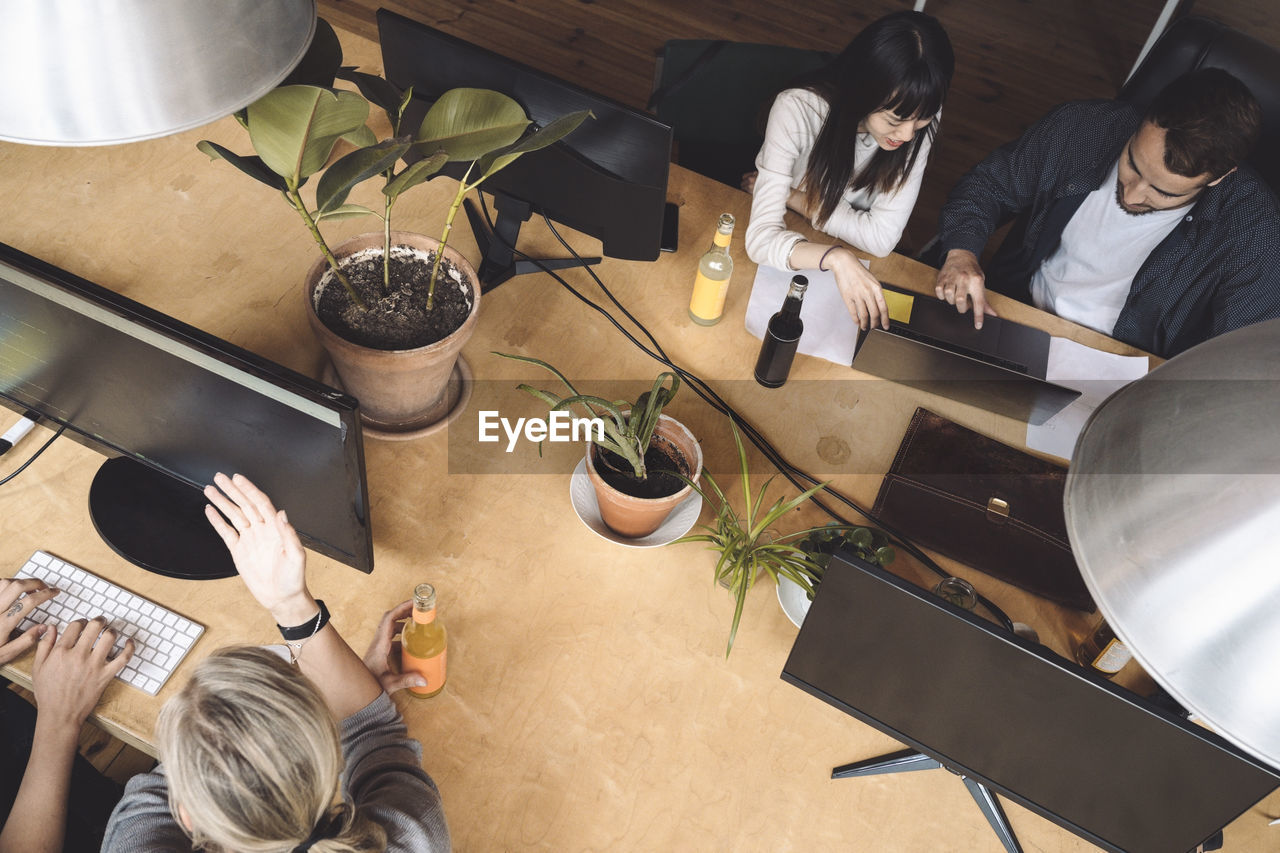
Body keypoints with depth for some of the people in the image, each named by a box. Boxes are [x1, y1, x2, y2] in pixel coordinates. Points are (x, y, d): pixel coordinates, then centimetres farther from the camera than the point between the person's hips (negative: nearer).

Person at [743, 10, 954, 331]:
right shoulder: (798, 109, -31)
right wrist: (835, 257, -53)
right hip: (787, 247, -1)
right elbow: (761, 236, -37)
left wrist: (791, 197, -23)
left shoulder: (921, 119, -22)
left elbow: (883, 235, -23)